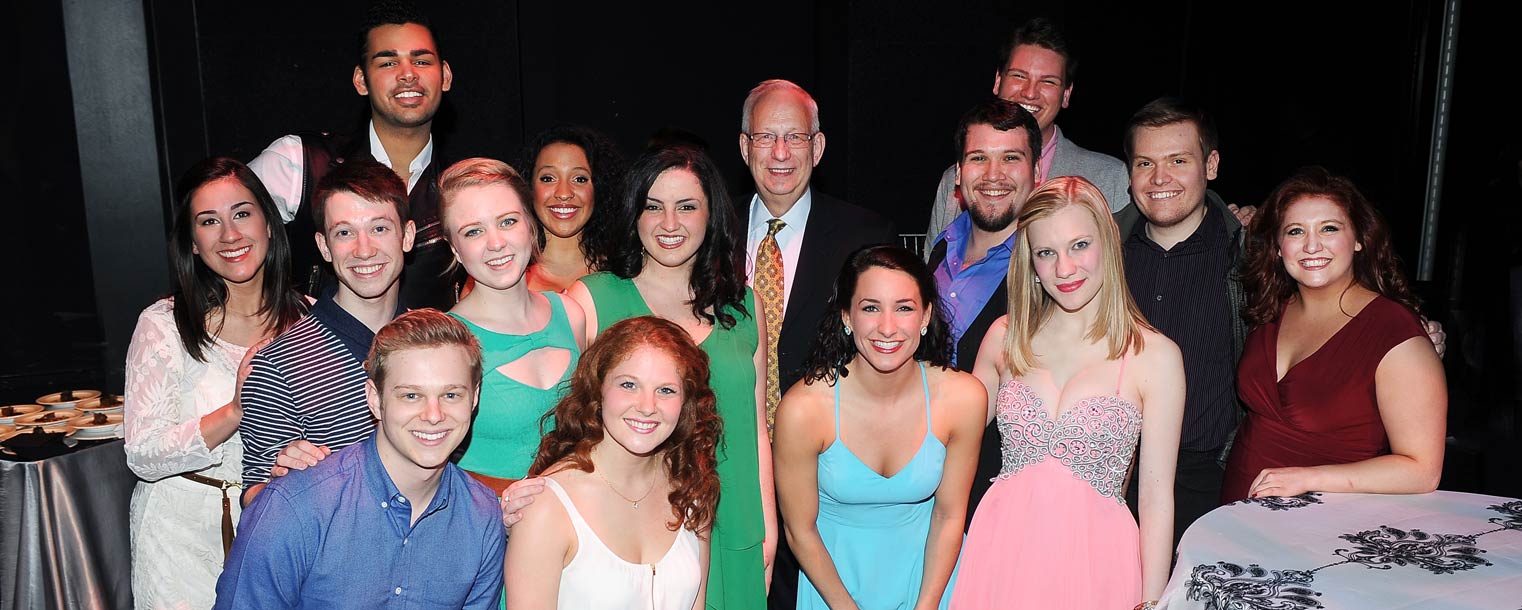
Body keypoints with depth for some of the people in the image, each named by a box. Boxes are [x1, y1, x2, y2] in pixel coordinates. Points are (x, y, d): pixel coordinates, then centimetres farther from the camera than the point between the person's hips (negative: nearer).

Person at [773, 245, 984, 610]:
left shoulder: (964, 398, -20)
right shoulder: (803, 409, -26)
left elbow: (949, 516, -9)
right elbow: (800, 531, -14)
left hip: (926, 565, 2)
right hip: (834, 568, -1)